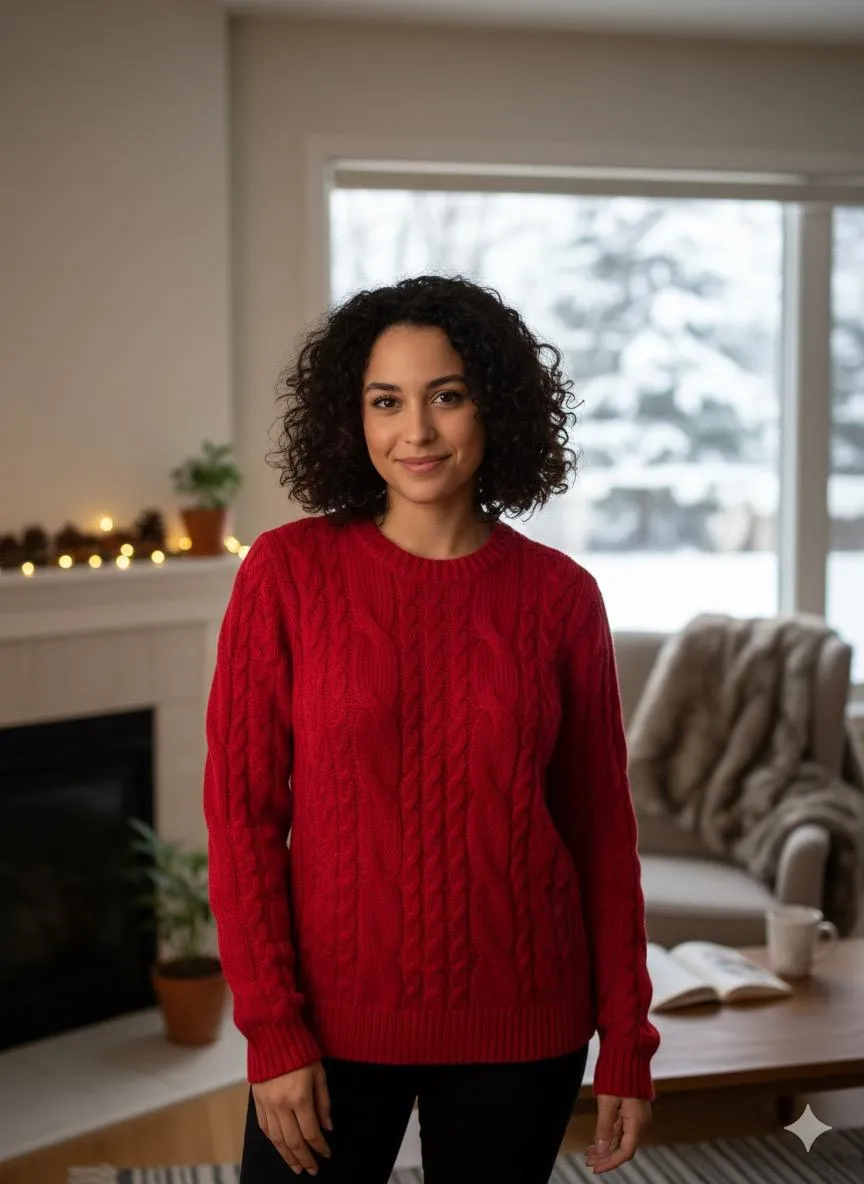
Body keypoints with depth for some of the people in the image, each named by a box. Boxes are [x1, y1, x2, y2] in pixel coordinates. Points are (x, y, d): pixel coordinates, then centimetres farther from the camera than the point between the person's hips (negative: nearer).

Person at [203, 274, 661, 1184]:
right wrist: (272, 1030, -9)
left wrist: (626, 1040, 2)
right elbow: (241, 808, -6)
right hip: (336, 1013, -1)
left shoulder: (560, 595, -2)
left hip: (521, 1023, 1)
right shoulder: (287, 572, -6)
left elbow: (602, 825, 2)